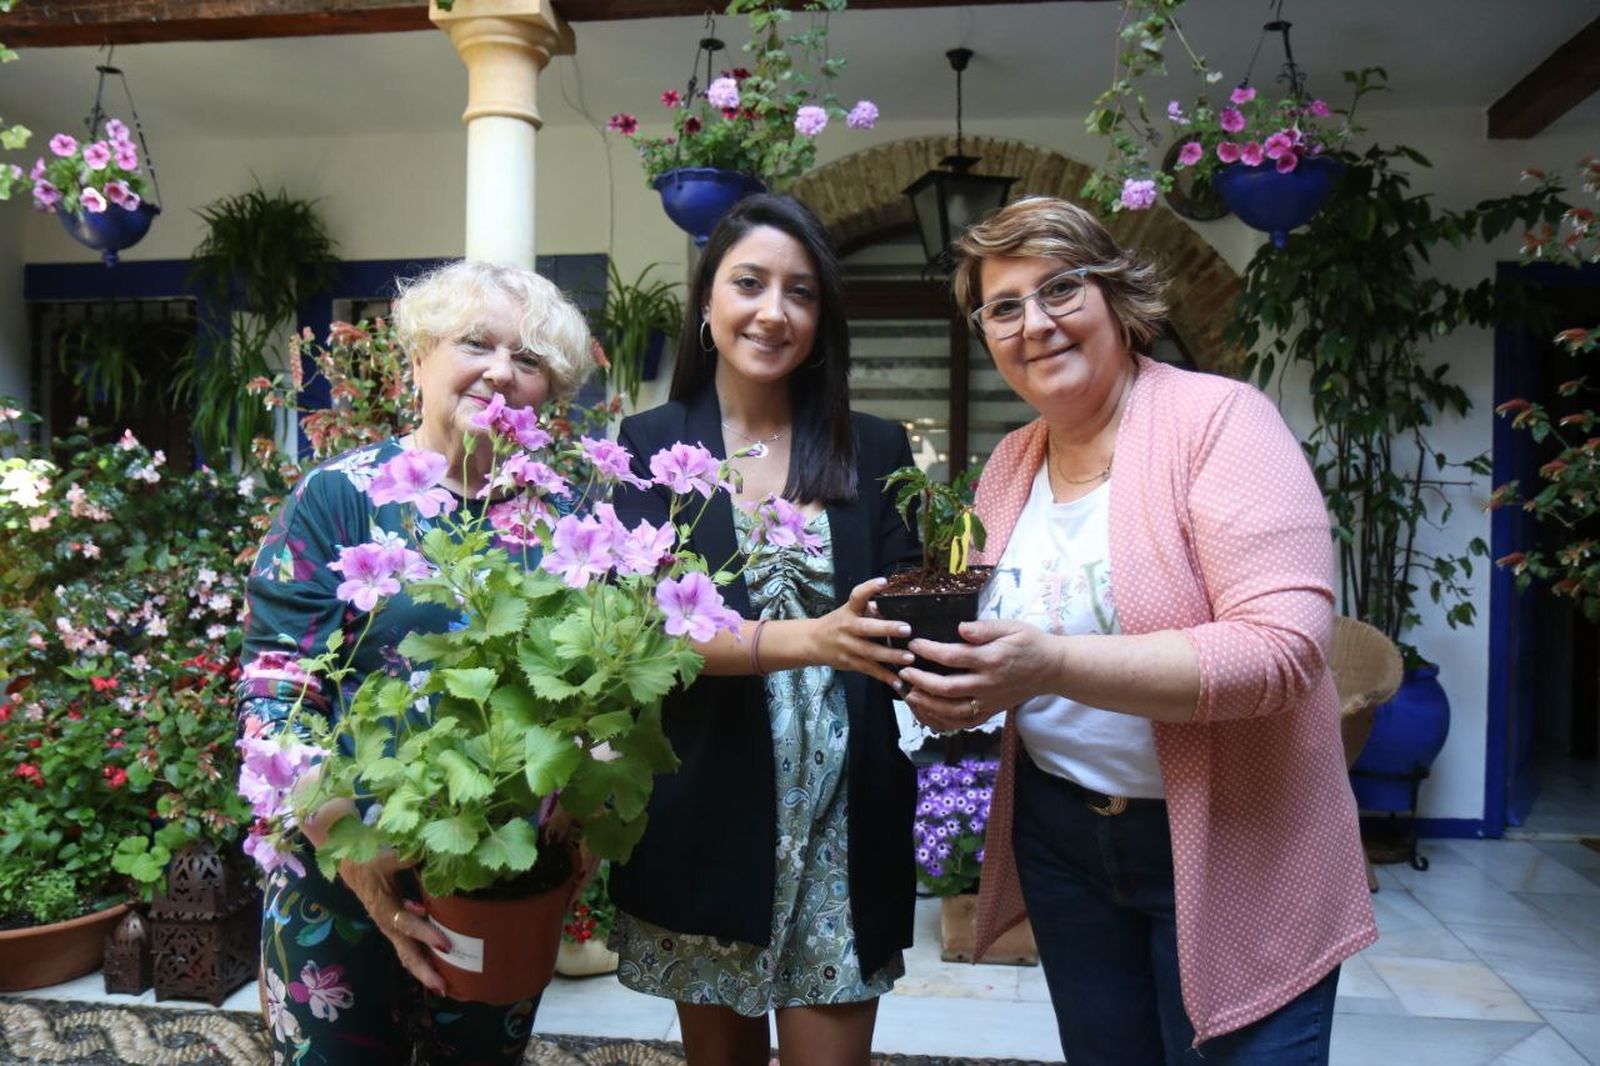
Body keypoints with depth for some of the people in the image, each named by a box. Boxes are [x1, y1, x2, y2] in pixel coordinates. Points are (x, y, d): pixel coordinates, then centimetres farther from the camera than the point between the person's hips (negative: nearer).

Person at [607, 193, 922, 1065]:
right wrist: (808, 639, -27)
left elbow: (900, 616, 1)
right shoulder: (651, 446, -2)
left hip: (842, 816, 1)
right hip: (701, 813, 0)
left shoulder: (874, 451, 3)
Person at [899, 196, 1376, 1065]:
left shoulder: (1220, 420, -16)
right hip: (1059, 834, 6)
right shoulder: (1010, 463, 3)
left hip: (1229, 849, -5)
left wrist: (1052, 663, -34)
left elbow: (1284, 647, -26)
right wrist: (960, 684, -10)